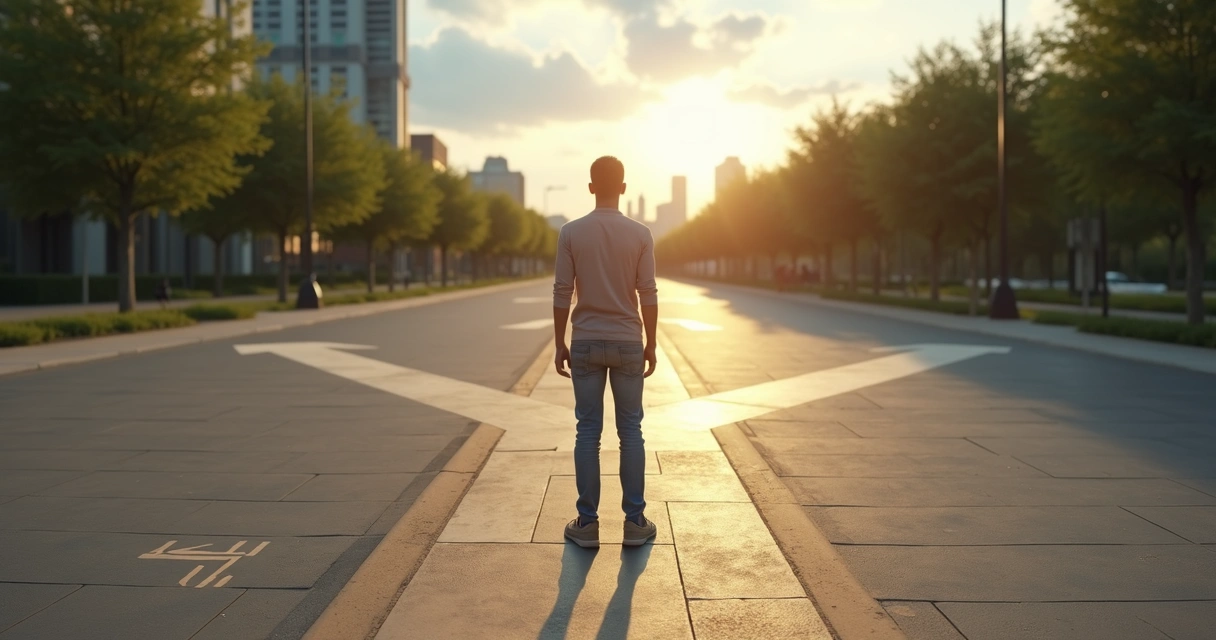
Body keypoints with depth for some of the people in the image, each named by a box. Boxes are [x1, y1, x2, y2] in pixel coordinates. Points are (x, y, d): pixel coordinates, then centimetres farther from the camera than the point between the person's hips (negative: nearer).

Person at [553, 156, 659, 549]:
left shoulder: (571, 232, -3)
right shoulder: (640, 234, -4)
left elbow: (562, 294, -3)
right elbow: (648, 295, -4)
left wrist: (560, 345, 5)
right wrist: (650, 344, 6)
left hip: (585, 343, 0)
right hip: (627, 342, 0)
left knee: (588, 432, 5)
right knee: (630, 432, 7)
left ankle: (587, 522, 8)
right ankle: (635, 521, 11)